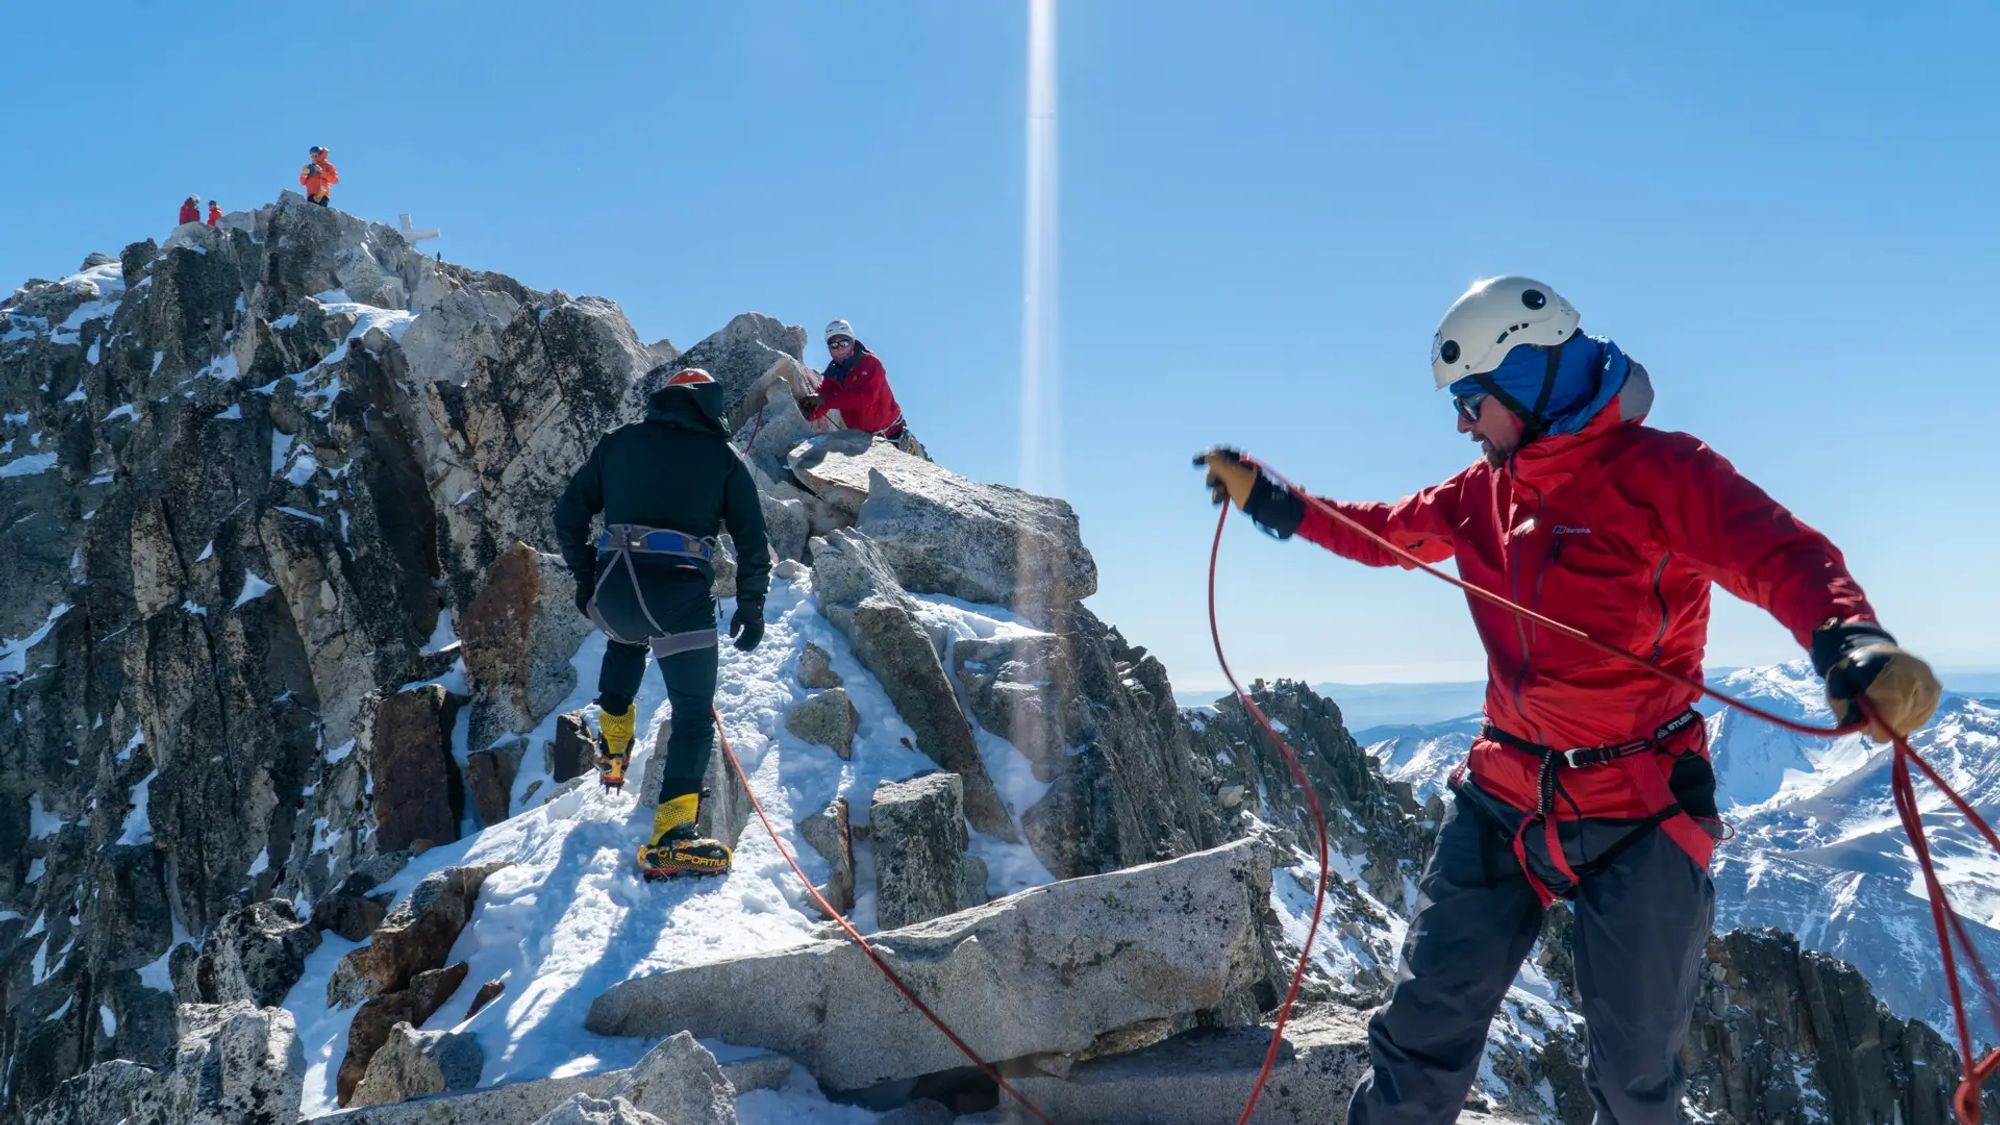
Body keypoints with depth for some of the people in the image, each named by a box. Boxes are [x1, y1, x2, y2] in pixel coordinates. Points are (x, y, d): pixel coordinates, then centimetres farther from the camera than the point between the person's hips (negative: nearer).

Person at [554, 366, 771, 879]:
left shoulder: (619, 442, 16)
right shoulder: (723, 457, 11)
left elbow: (569, 514, 16)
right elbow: (753, 542, 7)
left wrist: (584, 578, 27)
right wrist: (750, 607, 16)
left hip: (612, 593, 3)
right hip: (682, 597, -3)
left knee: (625, 641, 40)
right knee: (693, 714, 6)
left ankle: (613, 746, 38)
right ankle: (671, 837, -6)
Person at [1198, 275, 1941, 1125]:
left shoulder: (1659, 472, -13)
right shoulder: (1484, 492, 5)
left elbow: (1781, 554, -28)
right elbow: (1387, 531, 22)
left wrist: (1849, 639, -49)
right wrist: (1273, 502, 23)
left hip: (1638, 821, -4)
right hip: (1503, 800, 5)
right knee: (1422, 1035, 8)